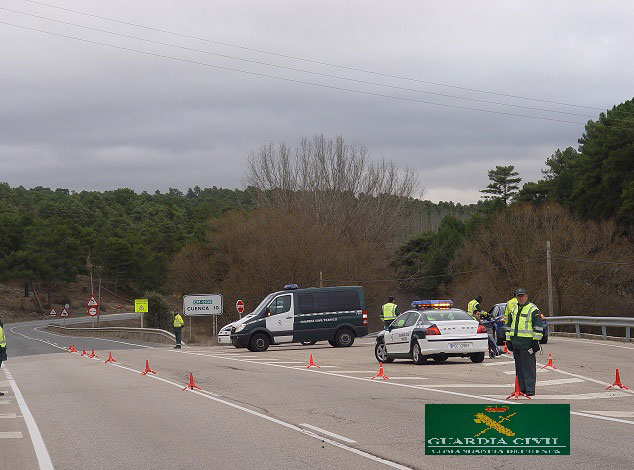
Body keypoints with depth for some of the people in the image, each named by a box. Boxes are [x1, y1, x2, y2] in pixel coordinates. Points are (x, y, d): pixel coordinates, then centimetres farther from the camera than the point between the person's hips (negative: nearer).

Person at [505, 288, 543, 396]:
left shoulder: (533, 309, -4)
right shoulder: (514, 310, 17)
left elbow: (538, 326, -8)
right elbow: (509, 326, 24)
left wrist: (535, 341, -12)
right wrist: (508, 340, 18)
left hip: (527, 342, -7)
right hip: (515, 342, 7)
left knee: (528, 367, -8)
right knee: (519, 367, 10)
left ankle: (530, 389, -7)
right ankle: (522, 388, 17)